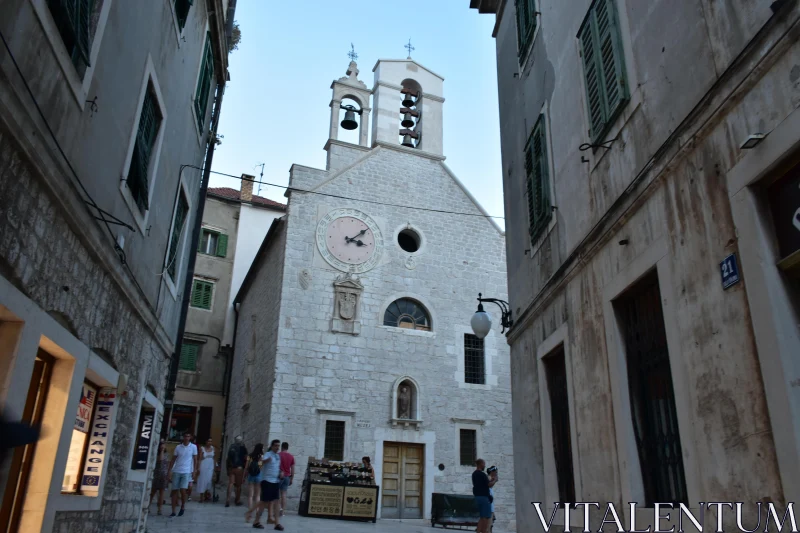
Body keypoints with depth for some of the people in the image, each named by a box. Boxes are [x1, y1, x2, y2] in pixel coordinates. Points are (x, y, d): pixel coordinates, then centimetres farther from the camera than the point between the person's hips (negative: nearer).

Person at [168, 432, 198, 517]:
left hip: (187, 472, -2)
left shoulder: (193, 447, 1)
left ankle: (182, 507, 11)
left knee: (183, 490, -14)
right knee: (174, 491, 3)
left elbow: (195, 460, 4)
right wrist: (169, 471, 5)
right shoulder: (178, 447, 6)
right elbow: (173, 460, 9)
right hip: (176, 471, 2)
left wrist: (194, 471, -4)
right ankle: (173, 512, 10)